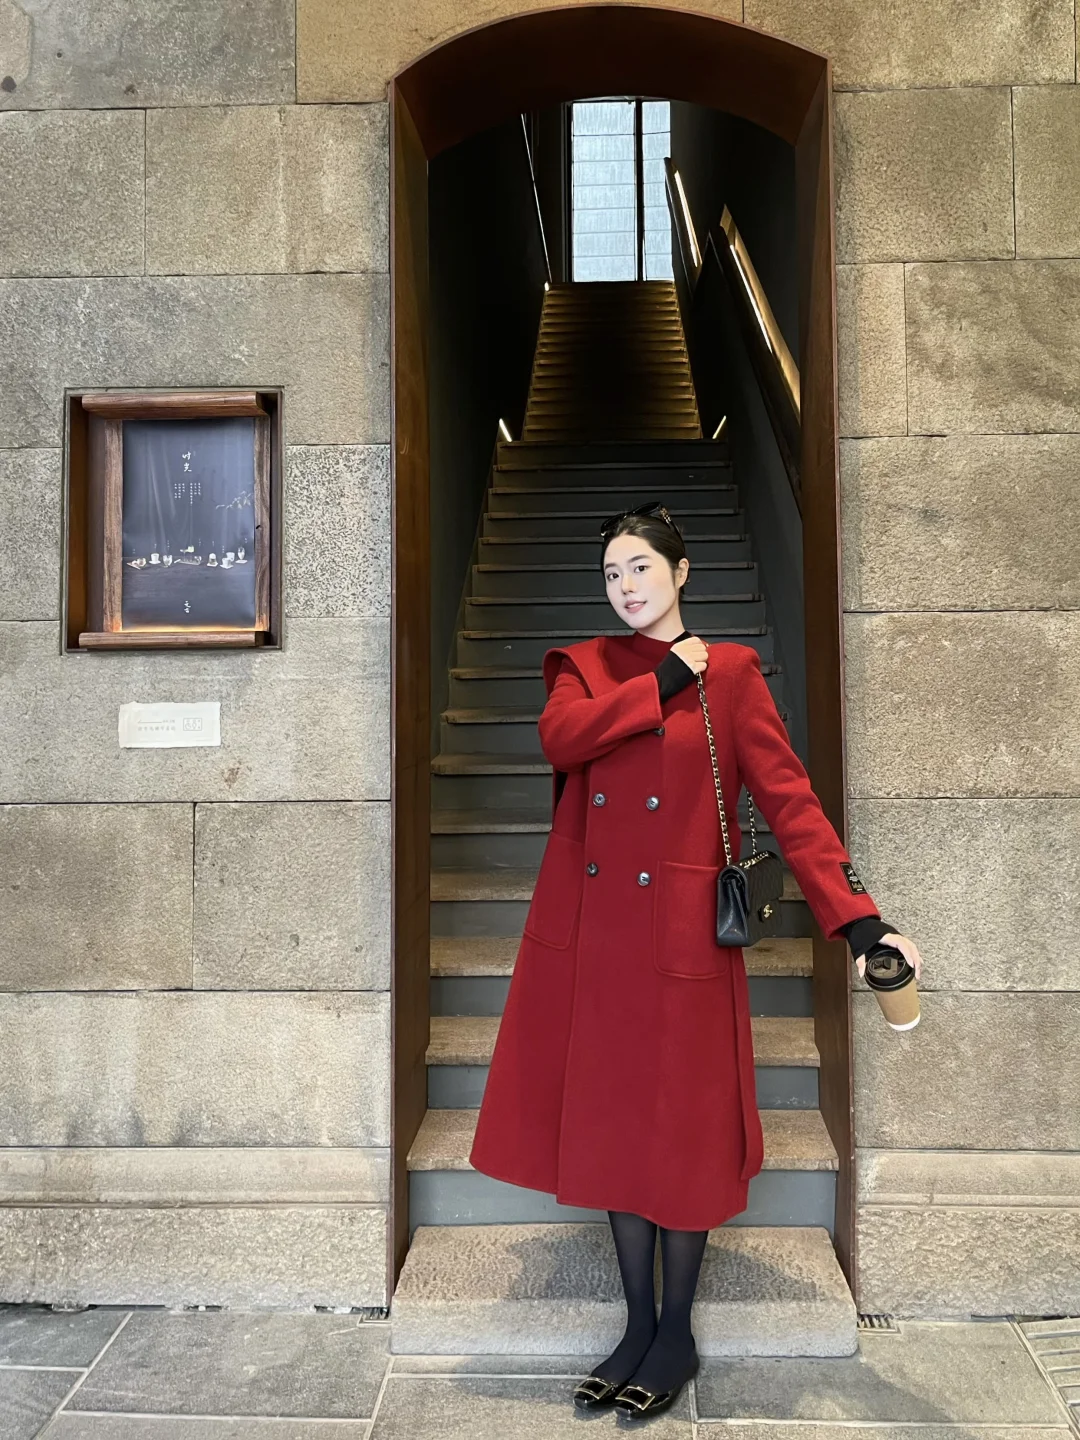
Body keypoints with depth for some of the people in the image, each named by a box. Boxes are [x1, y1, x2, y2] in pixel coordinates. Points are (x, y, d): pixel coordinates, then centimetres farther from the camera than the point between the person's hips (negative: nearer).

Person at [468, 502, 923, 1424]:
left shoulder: (730, 673, 1)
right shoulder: (583, 665, 11)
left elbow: (789, 798, -6)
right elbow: (561, 737, -12)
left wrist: (859, 919, -15)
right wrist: (661, 682, -10)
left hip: (680, 931, -3)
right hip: (588, 929, 3)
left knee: (681, 1128, 6)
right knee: (612, 1123, 11)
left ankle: (676, 1335, 27)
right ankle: (638, 1326, 29)